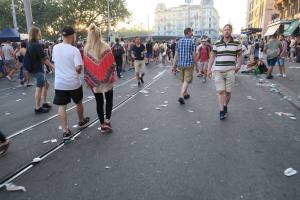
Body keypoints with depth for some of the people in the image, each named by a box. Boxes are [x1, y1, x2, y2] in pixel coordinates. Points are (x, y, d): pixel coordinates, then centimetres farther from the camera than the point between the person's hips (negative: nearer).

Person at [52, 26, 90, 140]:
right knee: (79, 102, 19)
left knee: (62, 106, 4)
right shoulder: (74, 50, -14)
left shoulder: (55, 48, 3)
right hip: (73, 82, -3)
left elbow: (54, 62, 14)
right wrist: (78, 72, 1)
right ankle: (81, 121, 39)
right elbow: (78, 67, -21)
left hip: (59, 82, 3)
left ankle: (65, 132, 3)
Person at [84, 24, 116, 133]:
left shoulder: (86, 49, -5)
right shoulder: (106, 47, -10)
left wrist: (88, 80, 8)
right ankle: (107, 121, 1)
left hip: (95, 81, 2)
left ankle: (102, 125, 16)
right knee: (109, 100, 14)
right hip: (107, 79, -1)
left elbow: (86, 66, -1)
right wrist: (113, 77, 4)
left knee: (99, 102, 11)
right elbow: (111, 63, -7)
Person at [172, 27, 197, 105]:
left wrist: (174, 66, 4)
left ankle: (185, 94, 35)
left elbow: (176, 55, 3)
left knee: (184, 80, 20)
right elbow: (194, 55, -10)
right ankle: (181, 96, -14)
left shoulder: (179, 41, 5)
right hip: (189, 64, -5)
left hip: (180, 64, 5)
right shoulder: (192, 42, -9)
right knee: (187, 81, -1)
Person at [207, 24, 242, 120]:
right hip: (218, 71, 0)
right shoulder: (217, 44, 8)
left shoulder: (236, 43, 7)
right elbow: (212, 56, 10)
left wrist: (239, 65, 1)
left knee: (228, 91, 4)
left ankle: (225, 106, 29)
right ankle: (222, 111, 0)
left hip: (230, 71, 0)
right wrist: (209, 69, 5)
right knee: (220, 91, -4)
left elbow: (240, 55, 15)